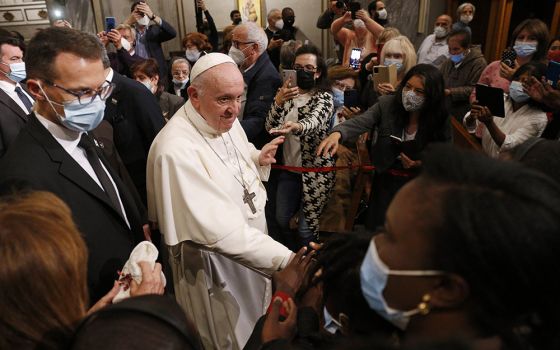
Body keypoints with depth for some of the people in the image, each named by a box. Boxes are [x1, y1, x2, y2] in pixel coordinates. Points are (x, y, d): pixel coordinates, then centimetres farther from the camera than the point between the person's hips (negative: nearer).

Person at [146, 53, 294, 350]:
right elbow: (218, 230, -37)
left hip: (253, 243, 8)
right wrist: (287, 259, -42)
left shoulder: (225, 120, -5)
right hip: (215, 266, -7)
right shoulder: (176, 149, -32)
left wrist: (258, 158, -10)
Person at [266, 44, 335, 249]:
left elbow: (314, 122, -31)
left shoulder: (324, 97, -9)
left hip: (316, 170, -5)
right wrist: (278, 101, -23)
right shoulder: (288, 94, 7)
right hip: (289, 168, 6)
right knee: (281, 220, 15)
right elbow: (270, 128, -5)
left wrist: (295, 126, -54)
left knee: (307, 227, 1)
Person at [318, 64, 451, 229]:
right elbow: (360, 123, -24)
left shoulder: (441, 120, -12)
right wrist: (337, 134, -44)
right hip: (386, 180, 0)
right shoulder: (387, 104, -12)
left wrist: (421, 163, -18)